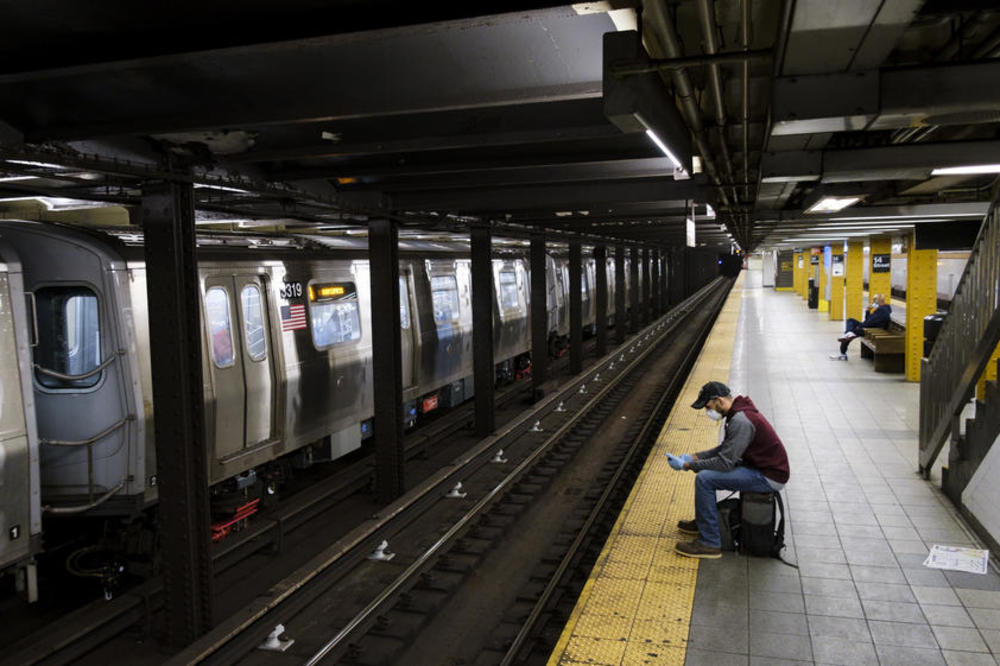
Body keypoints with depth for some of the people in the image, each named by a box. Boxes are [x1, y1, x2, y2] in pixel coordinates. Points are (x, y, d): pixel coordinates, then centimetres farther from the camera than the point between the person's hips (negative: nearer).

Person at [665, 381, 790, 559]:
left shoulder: (741, 421, -25)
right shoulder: (740, 413, 7)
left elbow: (725, 462, -26)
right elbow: (725, 449, 16)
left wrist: (687, 465, -18)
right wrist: (694, 457, 6)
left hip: (768, 478, -10)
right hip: (761, 466, 11)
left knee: (705, 478, -19)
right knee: (706, 468, 17)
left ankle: (710, 544, -11)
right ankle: (702, 522, 29)